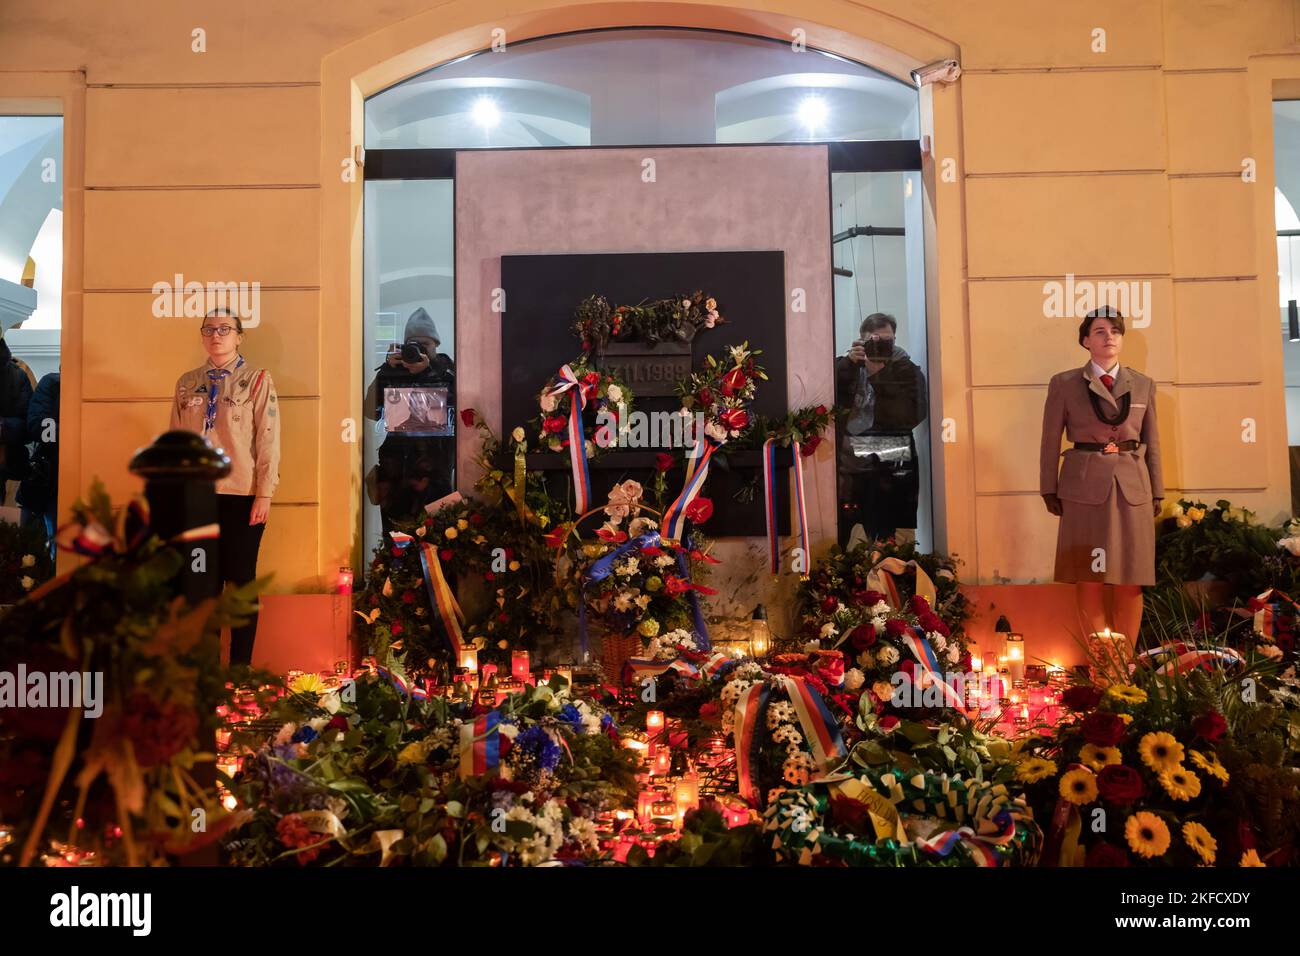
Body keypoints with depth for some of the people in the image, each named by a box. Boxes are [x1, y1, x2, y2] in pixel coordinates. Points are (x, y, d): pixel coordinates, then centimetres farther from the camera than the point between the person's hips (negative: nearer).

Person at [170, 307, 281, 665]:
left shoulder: (258, 380, -1)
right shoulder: (187, 383, 11)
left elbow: (268, 440, -6)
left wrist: (264, 494, -11)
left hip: (242, 498, -4)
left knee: (241, 581, 2)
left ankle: (240, 670, 10)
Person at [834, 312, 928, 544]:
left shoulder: (906, 371, 7)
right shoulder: (846, 366, 12)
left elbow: (911, 416, -9)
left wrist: (878, 376, -11)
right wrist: (849, 362, -15)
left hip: (887, 473, -1)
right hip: (845, 467, 1)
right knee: (834, 544, -4)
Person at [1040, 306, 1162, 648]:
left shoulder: (1143, 385, 11)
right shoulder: (1064, 384, 3)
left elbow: (1152, 443, 12)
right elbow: (1050, 441, 2)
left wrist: (1157, 492, 8)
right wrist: (1049, 490, -2)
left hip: (1133, 487, 2)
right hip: (1084, 486, -2)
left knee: (1130, 580, 4)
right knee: (1088, 578, 1)